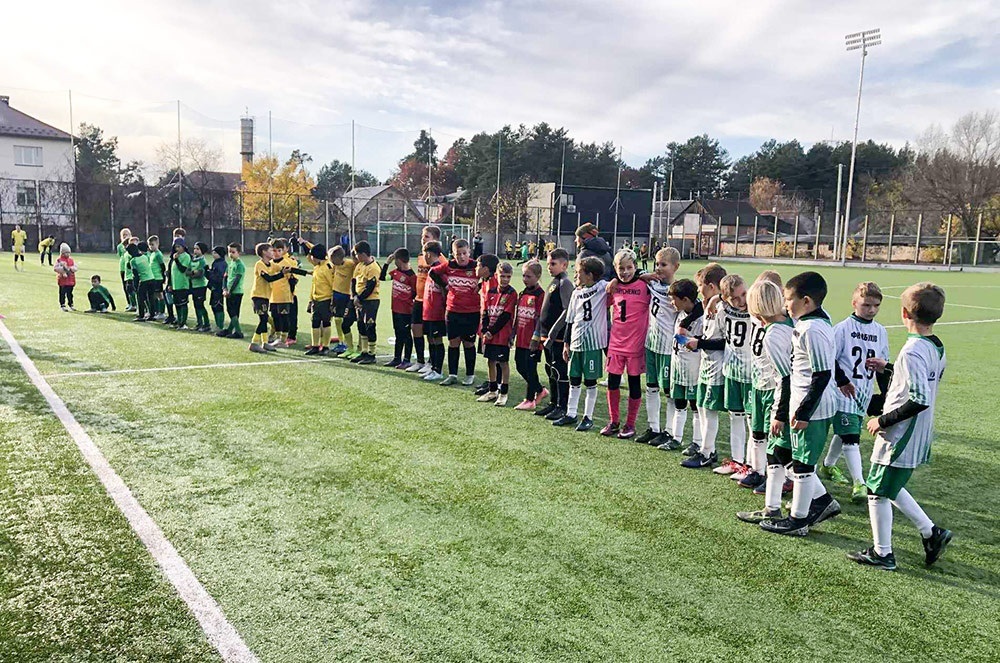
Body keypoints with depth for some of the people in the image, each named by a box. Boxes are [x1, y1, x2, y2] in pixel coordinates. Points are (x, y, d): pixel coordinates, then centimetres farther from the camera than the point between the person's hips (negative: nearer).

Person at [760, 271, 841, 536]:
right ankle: (822, 500, 32)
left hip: (811, 407, -10)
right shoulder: (821, 321, 9)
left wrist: (804, 412, -20)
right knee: (798, 459, 20)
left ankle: (798, 520, 16)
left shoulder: (812, 330, -22)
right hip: (810, 404, 10)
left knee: (802, 463, 3)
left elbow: (822, 375, -23)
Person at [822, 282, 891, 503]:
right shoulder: (843, 328, -8)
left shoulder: (881, 332, 9)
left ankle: (828, 466, 37)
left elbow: (884, 363, 17)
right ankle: (859, 482, -10)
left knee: (844, 433, 17)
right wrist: (842, 381, -16)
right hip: (844, 391, -6)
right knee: (850, 436, -11)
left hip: (865, 392, 6)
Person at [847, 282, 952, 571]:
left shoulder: (912, 352, -24)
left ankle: (882, 553, 18)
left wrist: (883, 421, -20)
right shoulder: (938, 348, 4)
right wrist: (888, 367, 23)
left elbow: (920, 399, -29)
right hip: (919, 437, 9)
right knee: (890, 489, 24)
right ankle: (931, 533, 26)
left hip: (899, 438, -9)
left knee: (877, 491, 6)